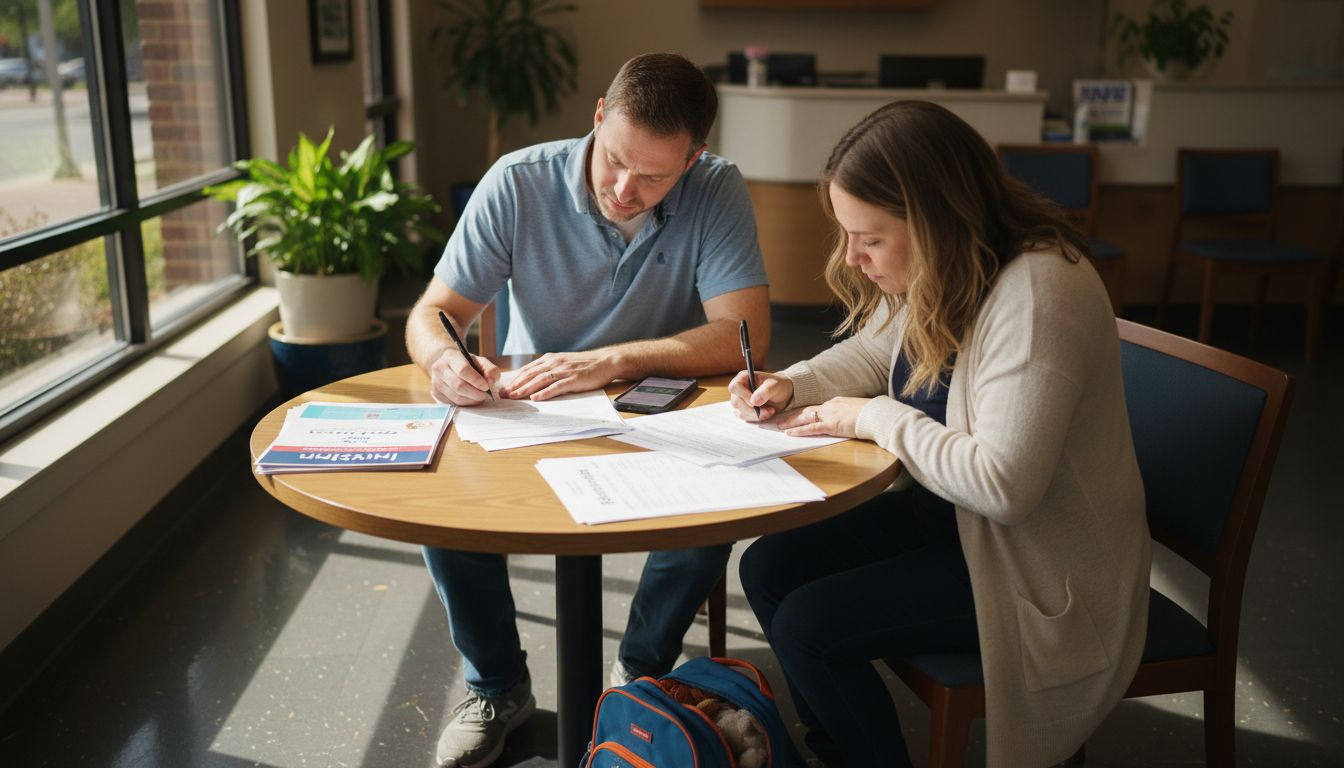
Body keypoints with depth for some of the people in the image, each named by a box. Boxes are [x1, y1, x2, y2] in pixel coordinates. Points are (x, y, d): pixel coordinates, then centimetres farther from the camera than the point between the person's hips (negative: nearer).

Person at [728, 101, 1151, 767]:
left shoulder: (1039, 292, -29)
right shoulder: (931, 273, -2)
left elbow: (1004, 484, -33)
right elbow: (870, 353, 17)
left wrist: (875, 418, -22)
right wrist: (790, 385, -3)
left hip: (1039, 562, -9)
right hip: (948, 509, 9)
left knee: (807, 625, -17)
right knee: (767, 569, 2)